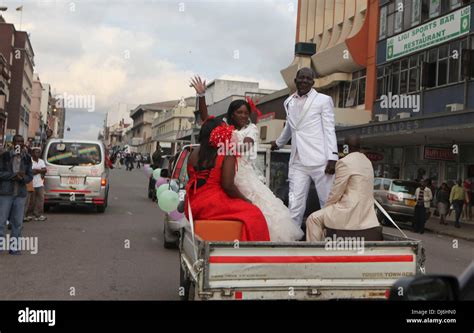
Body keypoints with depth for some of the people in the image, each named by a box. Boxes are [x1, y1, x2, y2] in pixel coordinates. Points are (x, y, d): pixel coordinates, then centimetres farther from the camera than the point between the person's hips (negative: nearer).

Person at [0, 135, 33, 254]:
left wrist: (22, 178, -14)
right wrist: (14, 175, -17)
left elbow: (30, 176, 7)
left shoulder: (27, 158, 8)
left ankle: (13, 246, 14)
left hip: (21, 193, 3)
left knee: (18, 222, 5)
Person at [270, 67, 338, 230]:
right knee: (295, 205, 0)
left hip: (320, 161, -4)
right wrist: (278, 143, 45)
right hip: (297, 162, 4)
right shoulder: (288, 102, 16)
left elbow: (329, 130, -2)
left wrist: (332, 158, -11)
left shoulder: (324, 100, 3)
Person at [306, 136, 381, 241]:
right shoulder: (367, 161, 12)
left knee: (313, 219, 2)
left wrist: (325, 207, 6)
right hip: (365, 212, 9)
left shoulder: (344, 162, -14)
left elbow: (336, 193, -12)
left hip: (351, 213, -9)